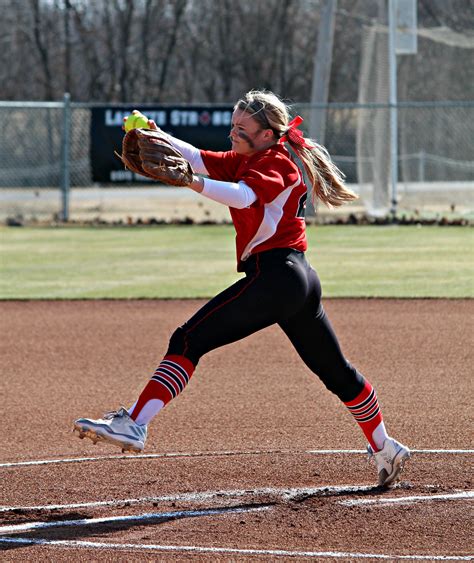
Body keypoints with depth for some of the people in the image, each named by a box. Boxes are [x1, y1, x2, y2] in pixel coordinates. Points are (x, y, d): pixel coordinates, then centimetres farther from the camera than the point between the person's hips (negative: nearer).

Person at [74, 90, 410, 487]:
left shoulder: (275, 162, -8)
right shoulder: (245, 160, 20)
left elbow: (244, 195, -28)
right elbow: (200, 159, 9)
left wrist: (192, 183, -43)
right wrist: (161, 139, -8)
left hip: (272, 273, -10)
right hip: (300, 280, 10)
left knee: (189, 340, -17)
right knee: (336, 371, 21)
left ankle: (134, 425, -30)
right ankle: (385, 449, 33)